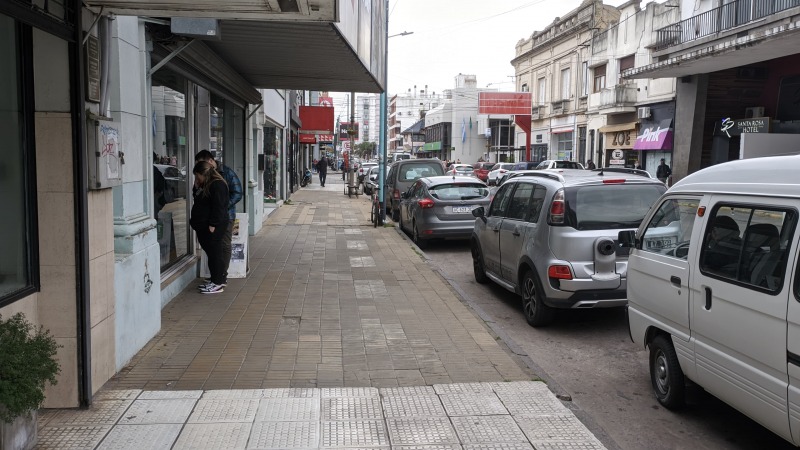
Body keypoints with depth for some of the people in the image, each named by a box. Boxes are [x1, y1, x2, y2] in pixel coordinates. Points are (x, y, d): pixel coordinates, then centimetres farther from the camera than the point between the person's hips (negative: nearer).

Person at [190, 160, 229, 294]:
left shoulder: (217, 185, -15)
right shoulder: (206, 185, 17)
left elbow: (218, 206, -20)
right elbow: (198, 199, 25)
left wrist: (213, 225, -22)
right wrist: (197, 187, 9)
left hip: (213, 227, -10)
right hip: (203, 226, 10)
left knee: (215, 253, -5)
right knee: (211, 253, 14)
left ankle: (218, 283, 1)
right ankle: (215, 280, 22)